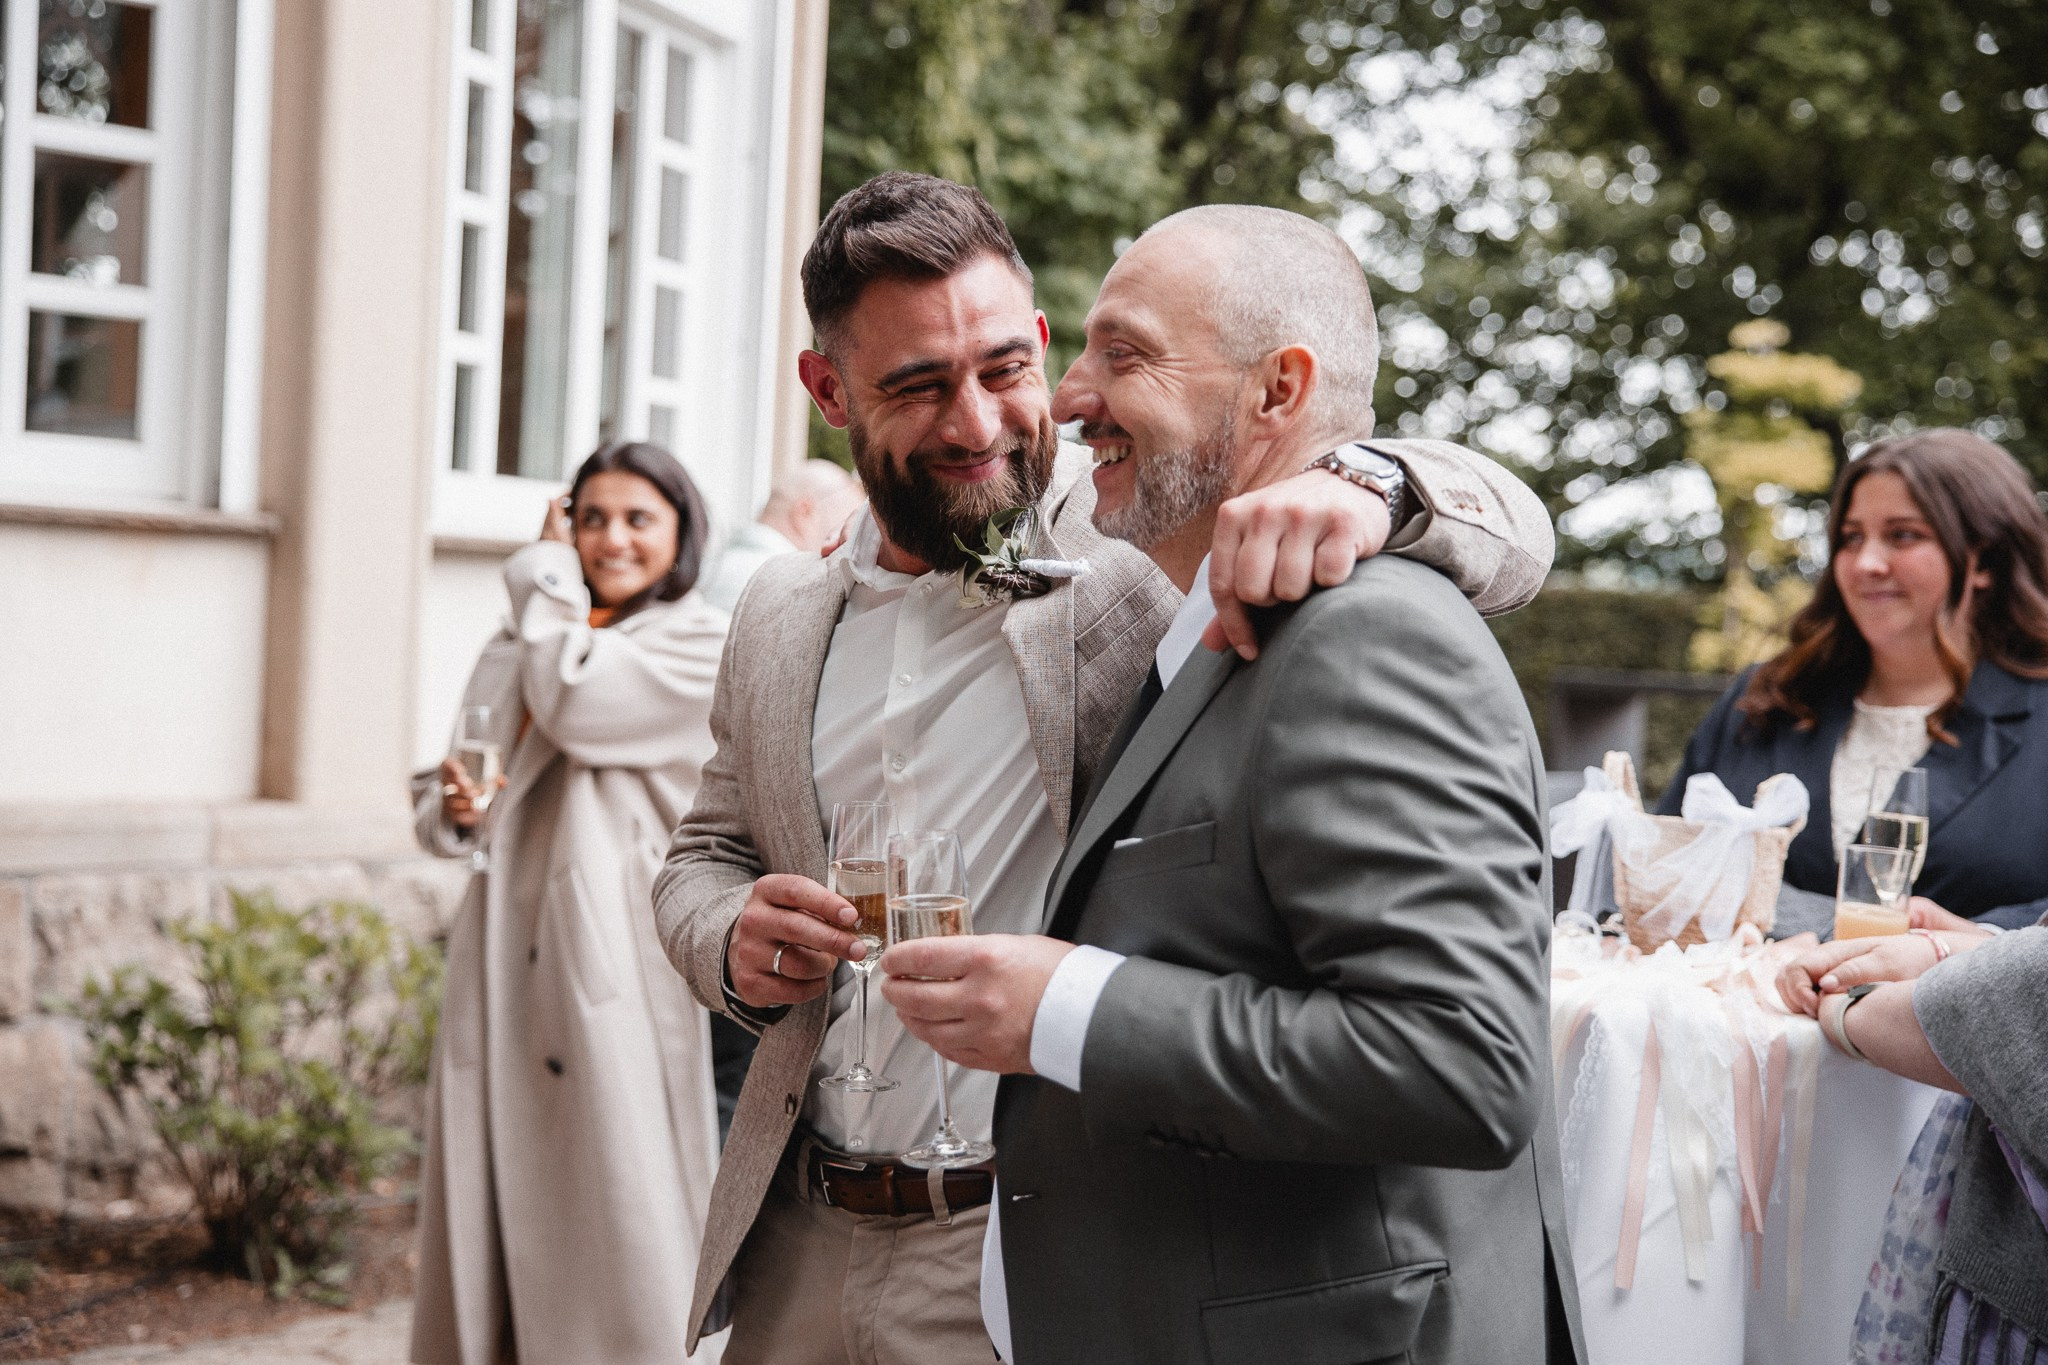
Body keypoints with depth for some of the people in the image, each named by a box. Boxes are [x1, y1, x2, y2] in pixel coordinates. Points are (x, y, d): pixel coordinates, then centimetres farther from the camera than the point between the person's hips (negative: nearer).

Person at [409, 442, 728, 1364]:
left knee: (615, 1214, -6)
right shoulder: (529, 641, 20)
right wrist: (452, 807, -4)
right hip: (506, 955, 6)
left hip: (613, 955, -6)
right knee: (489, 1211, 6)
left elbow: (573, 704, -15)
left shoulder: (704, 644, 0)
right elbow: (446, 814, 21)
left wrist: (544, 580, 1)